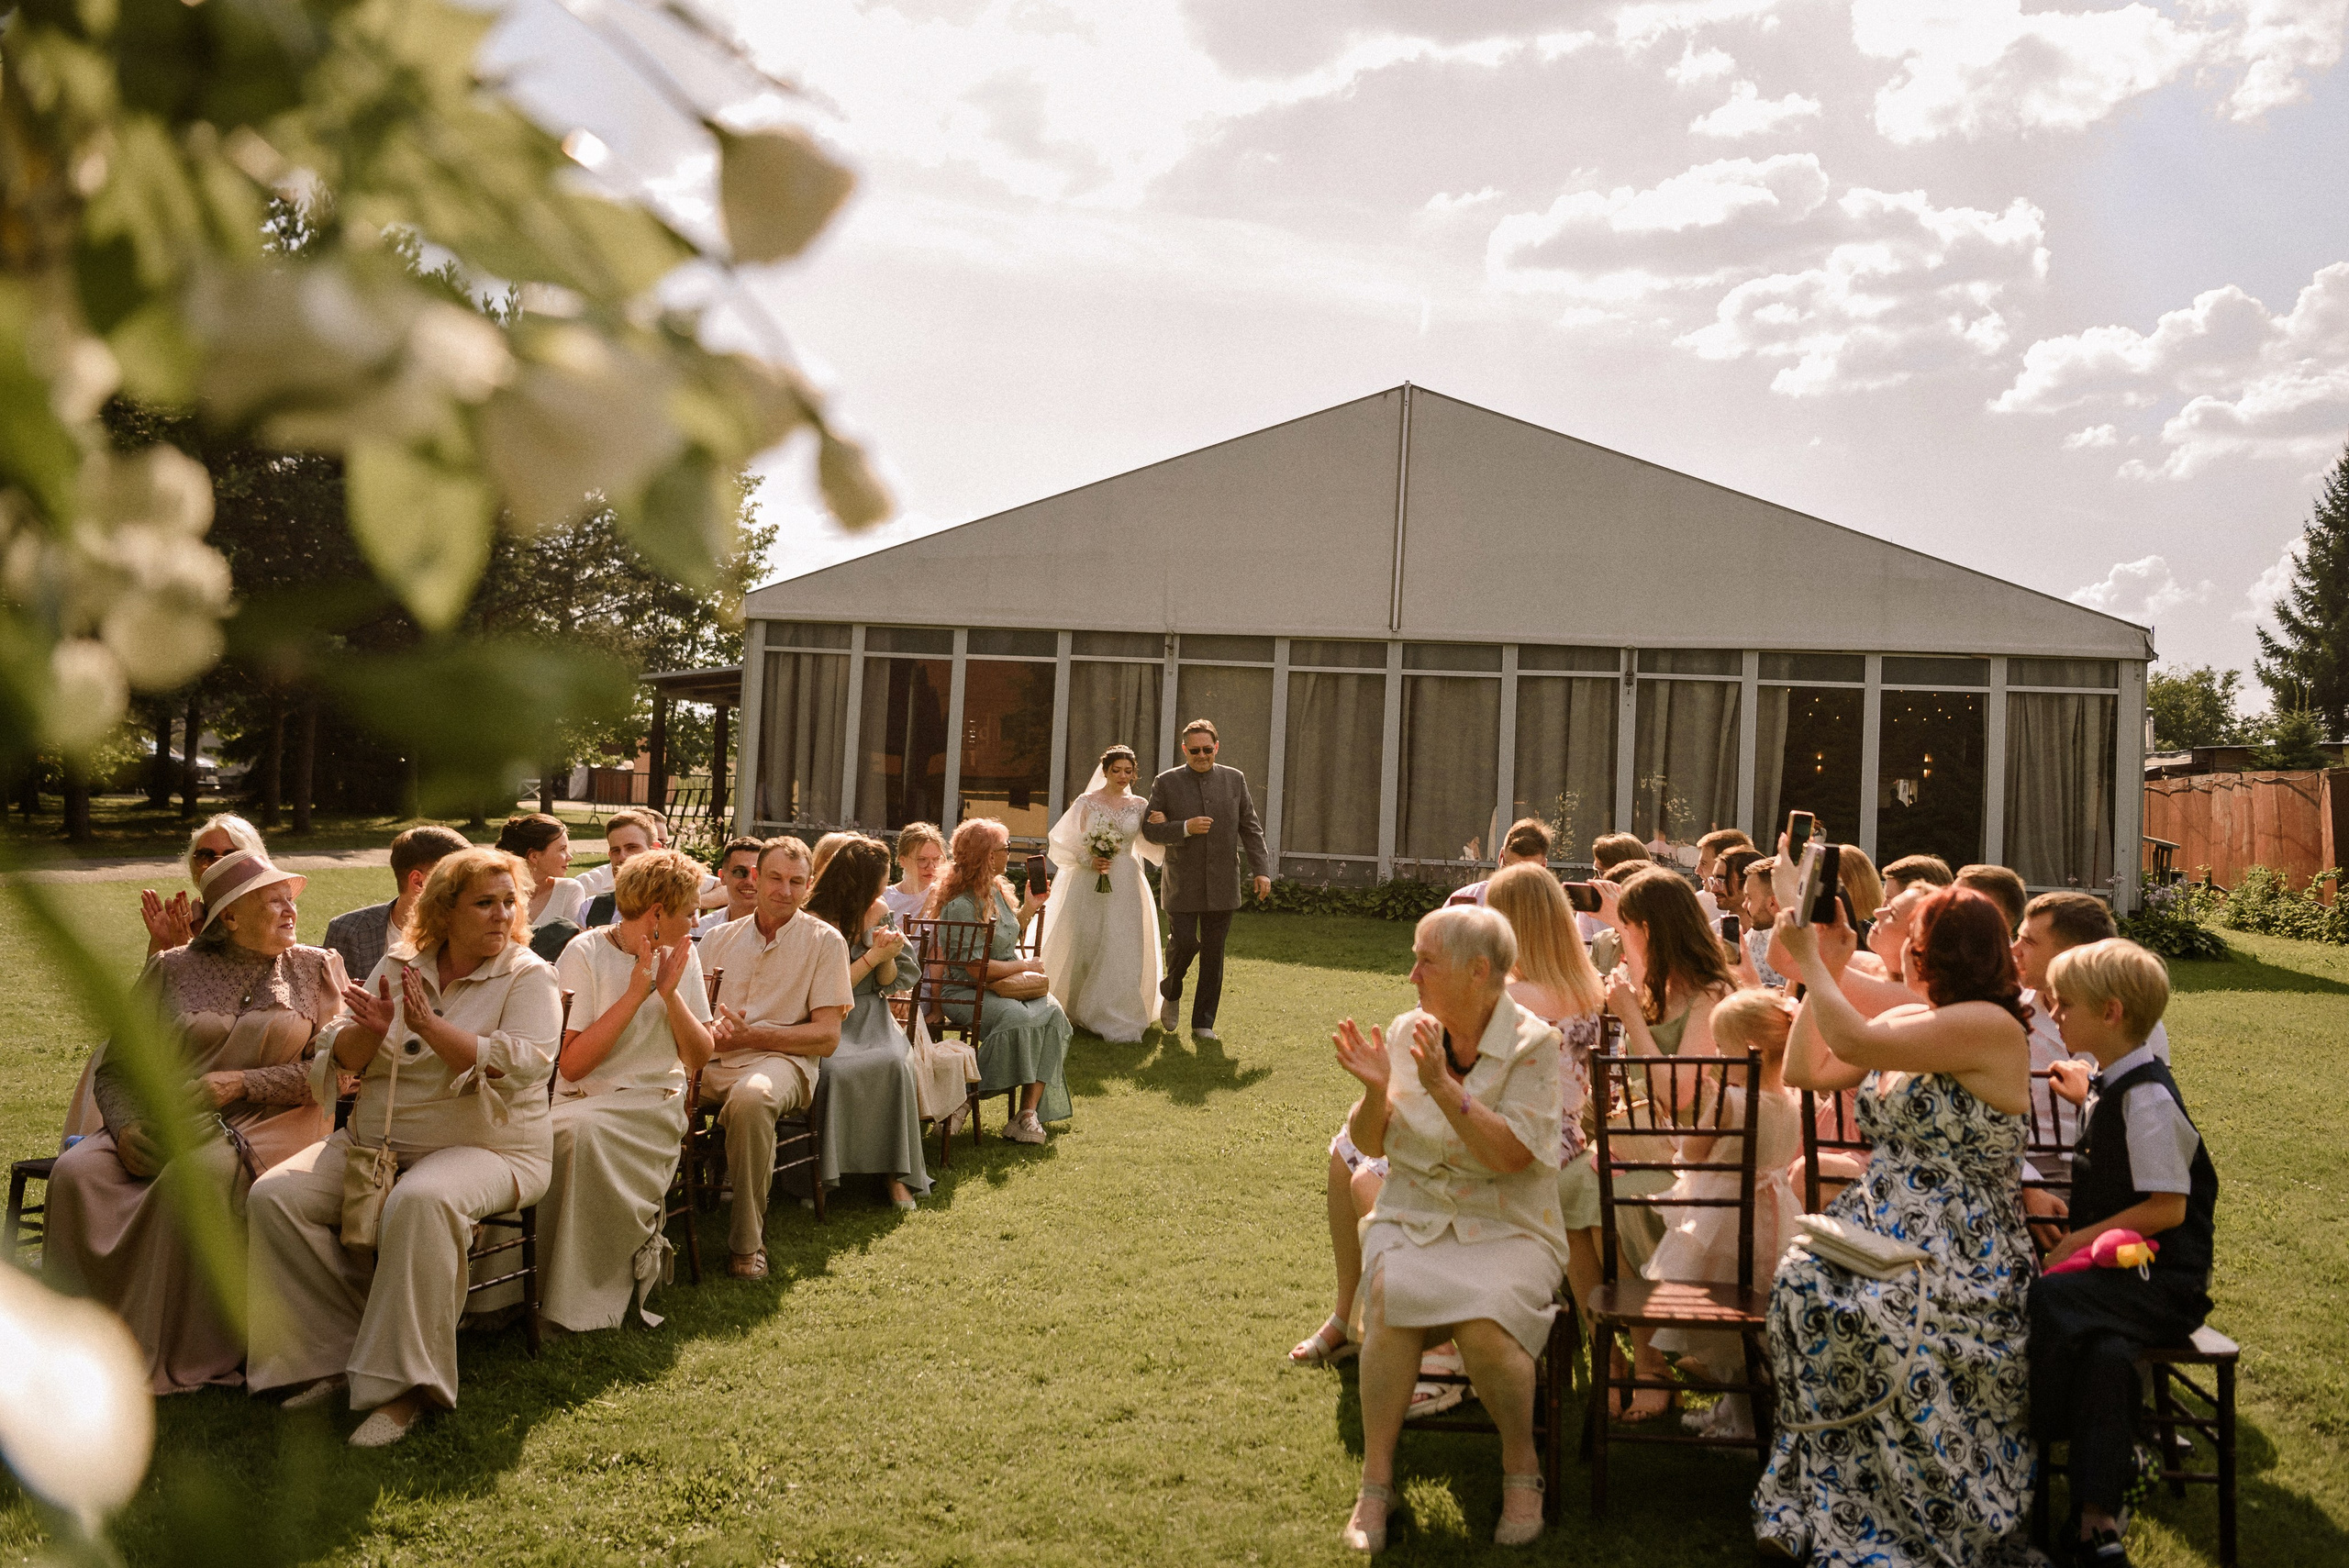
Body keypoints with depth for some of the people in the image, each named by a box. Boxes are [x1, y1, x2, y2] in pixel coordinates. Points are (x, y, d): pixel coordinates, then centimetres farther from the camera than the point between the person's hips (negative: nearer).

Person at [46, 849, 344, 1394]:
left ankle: (179, 1359, -24)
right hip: (165, 1124, 3)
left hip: (269, 1124, -3)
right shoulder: (172, 969, 12)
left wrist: (239, 1082, -13)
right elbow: (116, 1068, 10)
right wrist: (126, 1128, -10)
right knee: (77, 1173, -24)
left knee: (194, 1176, -33)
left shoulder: (316, 969, 9)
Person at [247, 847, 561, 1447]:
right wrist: (370, 1031, -14)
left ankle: (406, 1385, -27)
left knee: (420, 1202, -37)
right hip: (373, 1143, 6)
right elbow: (340, 1059, 9)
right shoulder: (397, 964, 11)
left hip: (484, 1148, -5)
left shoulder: (529, 976, -3)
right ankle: (334, 1356, -6)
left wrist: (429, 1025, -23)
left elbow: (518, 1067, -18)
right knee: (273, 1196, -15)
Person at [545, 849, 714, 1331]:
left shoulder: (682, 957, 8)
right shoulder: (586, 953, -5)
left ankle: (591, 1301, -20)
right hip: (582, 1101, -1)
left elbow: (699, 1058, 6)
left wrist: (670, 993, -8)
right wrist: (635, 993, -16)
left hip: (655, 1106, 1)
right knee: (573, 1131, -36)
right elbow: (570, 1064, -13)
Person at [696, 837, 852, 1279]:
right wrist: (709, 1032, -13)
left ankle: (747, 1241, -23)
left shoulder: (824, 941, 5)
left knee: (751, 1097, -38)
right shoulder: (719, 938, 18)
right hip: (713, 1061, 4)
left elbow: (827, 1036, -2)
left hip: (782, 1059, -3)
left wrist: (749, 1035, -11)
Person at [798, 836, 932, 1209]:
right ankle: (821, 1168, -18)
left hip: (870, 1017, 4)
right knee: (833, 1070, -35)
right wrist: (874, 956, -11)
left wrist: (888, 956, -6)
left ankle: (896, 1172, -19)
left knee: (894, 1063, -27)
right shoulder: (814, 922, -8)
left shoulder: (879, 913, 10)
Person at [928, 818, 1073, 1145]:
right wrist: (1024, 966, -10)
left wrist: (1029, 907, 12)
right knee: (1017, 1018, -34)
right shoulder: (960, 904, -16)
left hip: (1006, 984, 8)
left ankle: (1029, 1112, -25)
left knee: (1052, 1013, -19)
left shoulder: (996, 890, 13)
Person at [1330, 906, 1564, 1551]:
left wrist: (1444, 1085, -26)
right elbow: (1369, 1143, 7)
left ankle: (1521, 1467, -2)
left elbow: (1513, 1155, -19)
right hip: (1413, 1217, 3)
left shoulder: (1532, 1043, -8)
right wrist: (1376, 1089, -13)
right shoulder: (1408, 1031, 4)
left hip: (1506, 1228, -3)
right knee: (1391, 1294, -28)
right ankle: (1376, 1481, -13)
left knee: (1483, 1319, -31)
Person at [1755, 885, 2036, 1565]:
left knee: (1881, 1316, -33)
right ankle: (1821, 1501, -10)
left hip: (1963, 1247, -7)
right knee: (1801, 1281, -22)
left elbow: (1856, 1043, -24)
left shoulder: (1988, 1025, -13)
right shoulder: (1906, 1020, 15)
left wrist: (1810, 960, -11)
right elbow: (1806, 1072, 15)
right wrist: (1825, 973, 12)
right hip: (1884, 1225, 7)